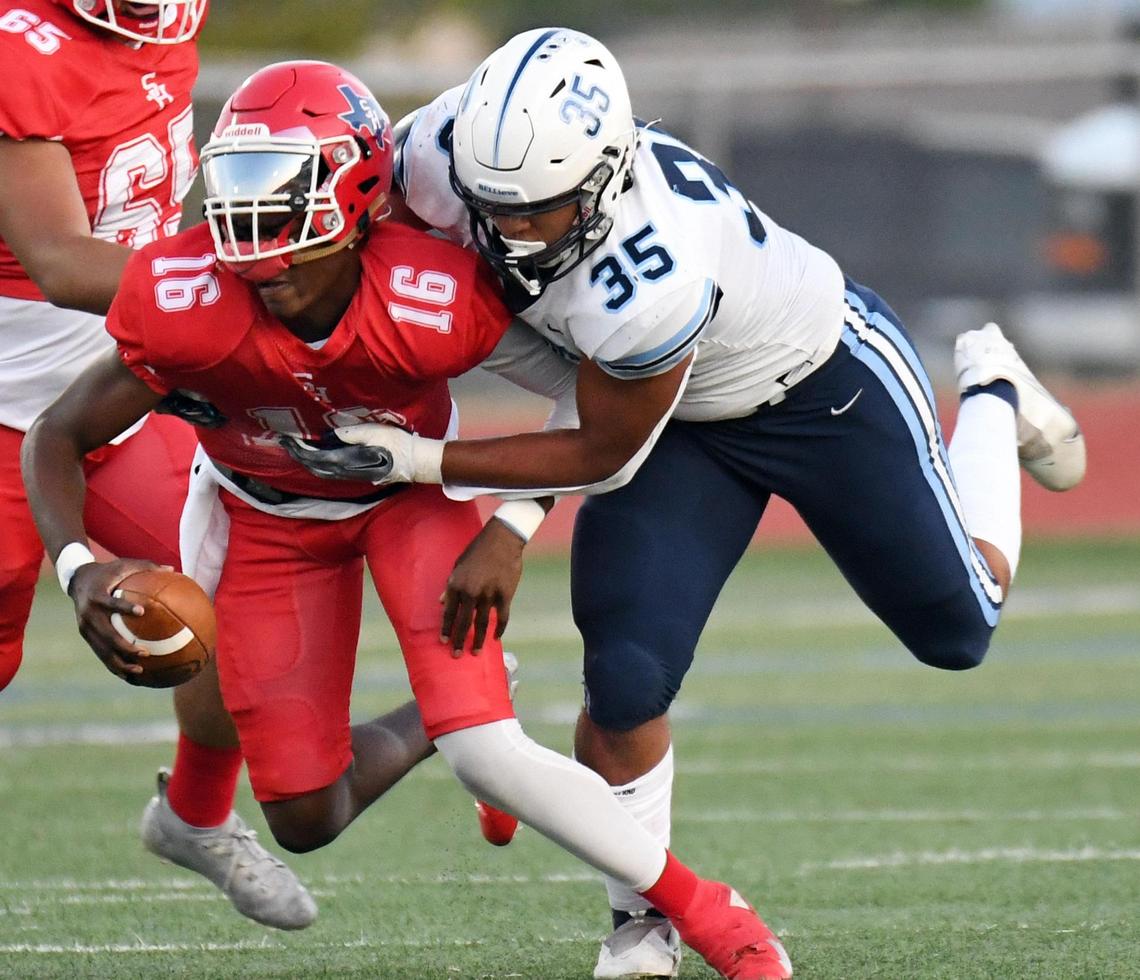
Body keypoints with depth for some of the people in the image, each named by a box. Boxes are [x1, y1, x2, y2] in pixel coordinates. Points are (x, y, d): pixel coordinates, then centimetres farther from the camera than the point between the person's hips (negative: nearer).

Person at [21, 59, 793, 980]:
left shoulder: (440, 305, -36)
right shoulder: (184, 310, -34)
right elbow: (58, 438, -19)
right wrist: (79, 567, -36)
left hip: (409, 493, -2)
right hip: (266, 515, 2)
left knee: (484, 752, -20)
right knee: (305, 821, 0)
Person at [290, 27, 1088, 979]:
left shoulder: (650, 281, -46)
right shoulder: (451, 151, -31)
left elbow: (604, 458, -27)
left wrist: (419, 461, -26)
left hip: (831, 386, -4)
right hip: (687, 418, 4)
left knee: (957, 628, 16)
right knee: (627, 676, -12)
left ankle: (993, 403, 43)